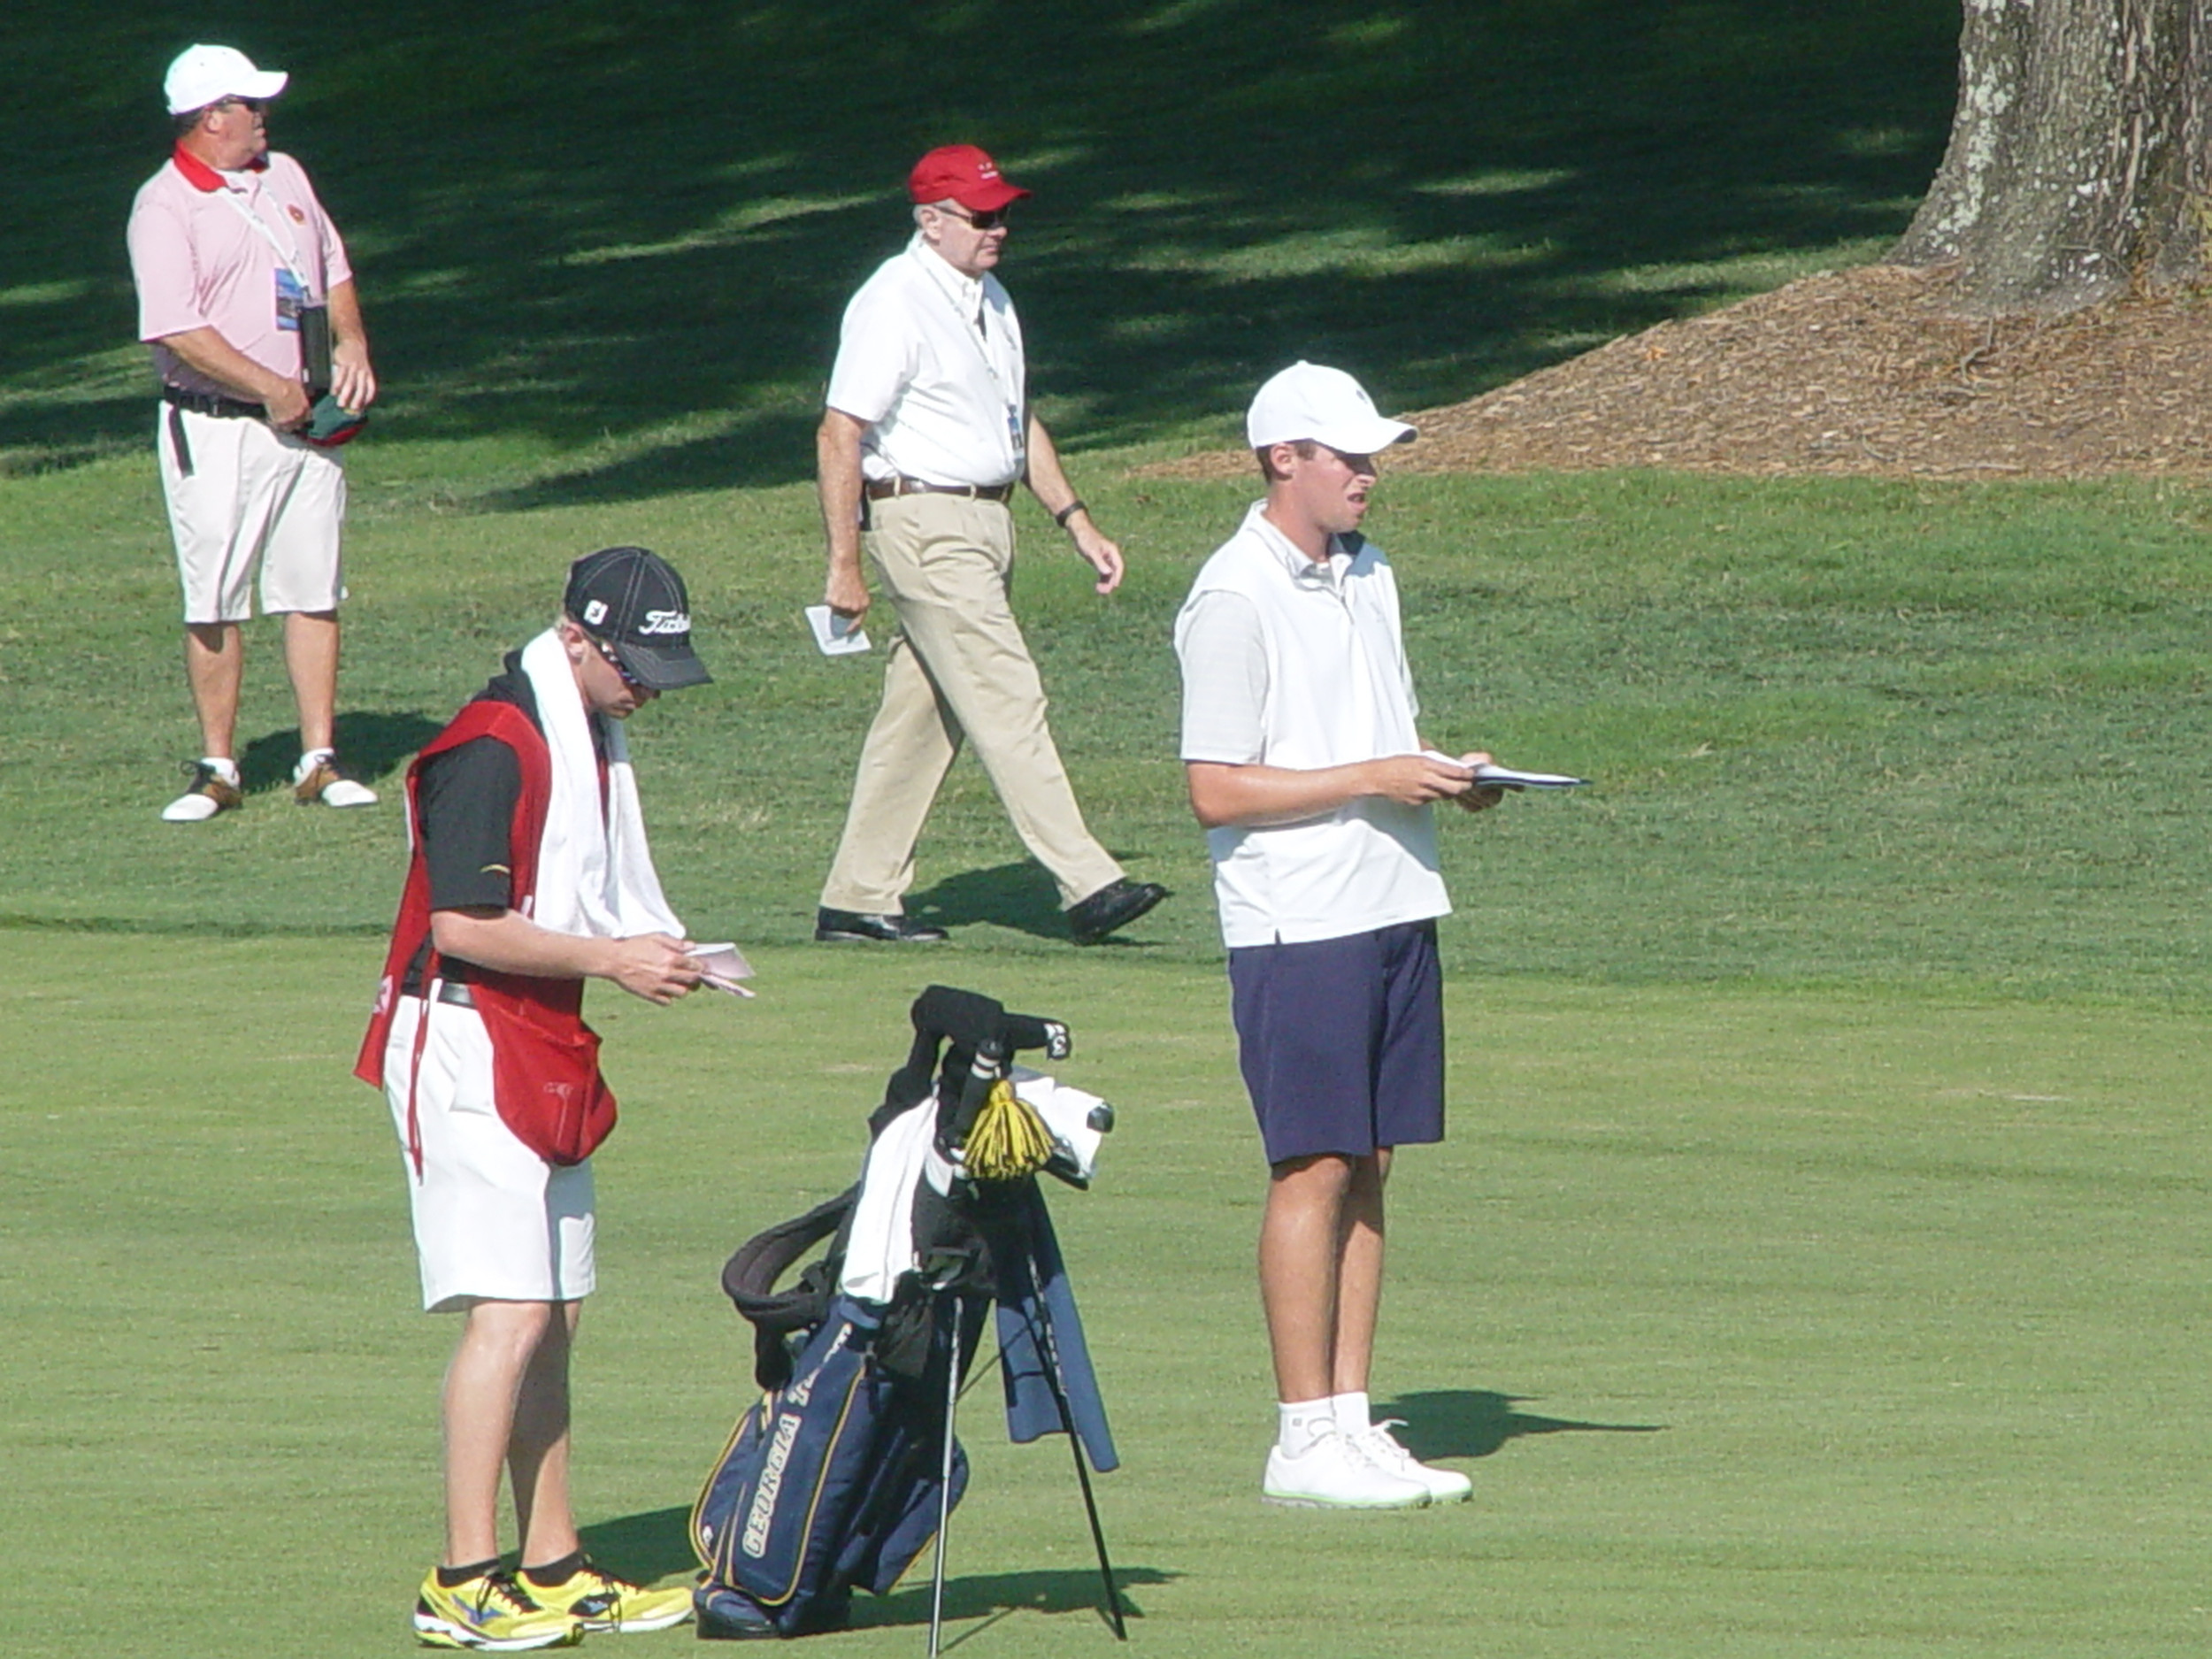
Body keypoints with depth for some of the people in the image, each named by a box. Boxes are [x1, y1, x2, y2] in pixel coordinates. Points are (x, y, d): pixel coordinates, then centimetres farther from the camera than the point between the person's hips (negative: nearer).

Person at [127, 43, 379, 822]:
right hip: (218, 429, -6)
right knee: (215, 605, -3)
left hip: (308, 422, 6)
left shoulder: (285, 177, 13)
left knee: (313, 593, 4)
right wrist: (271, 390, -17)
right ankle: (217, 769, 3)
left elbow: (332, 269, 24)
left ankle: (319, 761, 8)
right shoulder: (164, 208, -10)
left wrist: (351, 343, 5)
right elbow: (179, 330, -18)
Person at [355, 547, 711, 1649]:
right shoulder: (494, 747, -17)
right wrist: (609, 960, -18)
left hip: (547, 1058, 10)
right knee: (509, 1314, -15)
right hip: (468, 1050, -10)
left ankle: (554, 1569, 17)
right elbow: (464, 924, -21)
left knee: (554, 1318, 11)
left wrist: (654, 951, 5)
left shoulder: (593, 741, 15)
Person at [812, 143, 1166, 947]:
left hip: (985, 520, 9)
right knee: (1006, 699, -12)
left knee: (922, 714, 10)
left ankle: (858, 898, 15)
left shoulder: (990, 300, 15)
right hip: (924, 524, -9)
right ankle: (1087, 886, -16)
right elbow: (840, 437, -16)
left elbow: (1018, 422, 24)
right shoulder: (894, 305, -13)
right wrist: (844, 567, -17)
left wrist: (1075, 520, 16)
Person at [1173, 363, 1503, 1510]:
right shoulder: (1235, 601, -11)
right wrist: (1370, 780, -17)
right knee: (1313, 1169, -6)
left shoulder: (1367, 576, 15)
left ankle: (1352, 1423, 13)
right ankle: (1304, 1440, -1)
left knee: (1368, 1166, 8)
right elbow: (1216, 791, -14)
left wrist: (1447, 773, 4)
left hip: (1395, 908, 8)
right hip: (1298, 925, -8)